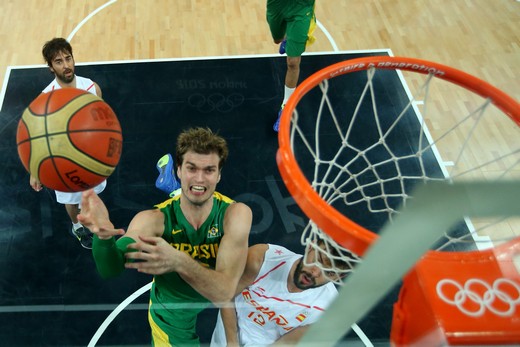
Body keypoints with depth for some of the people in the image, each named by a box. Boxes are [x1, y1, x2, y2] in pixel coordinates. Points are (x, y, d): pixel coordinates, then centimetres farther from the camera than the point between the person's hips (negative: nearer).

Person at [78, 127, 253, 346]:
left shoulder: (236, 214, -29)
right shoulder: (154, 219, -27)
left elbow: (224, 292, -38)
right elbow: (111, 269, -42)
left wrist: (179, 262, -57)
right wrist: (103, 236, -64)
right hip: (171, 318, 0)